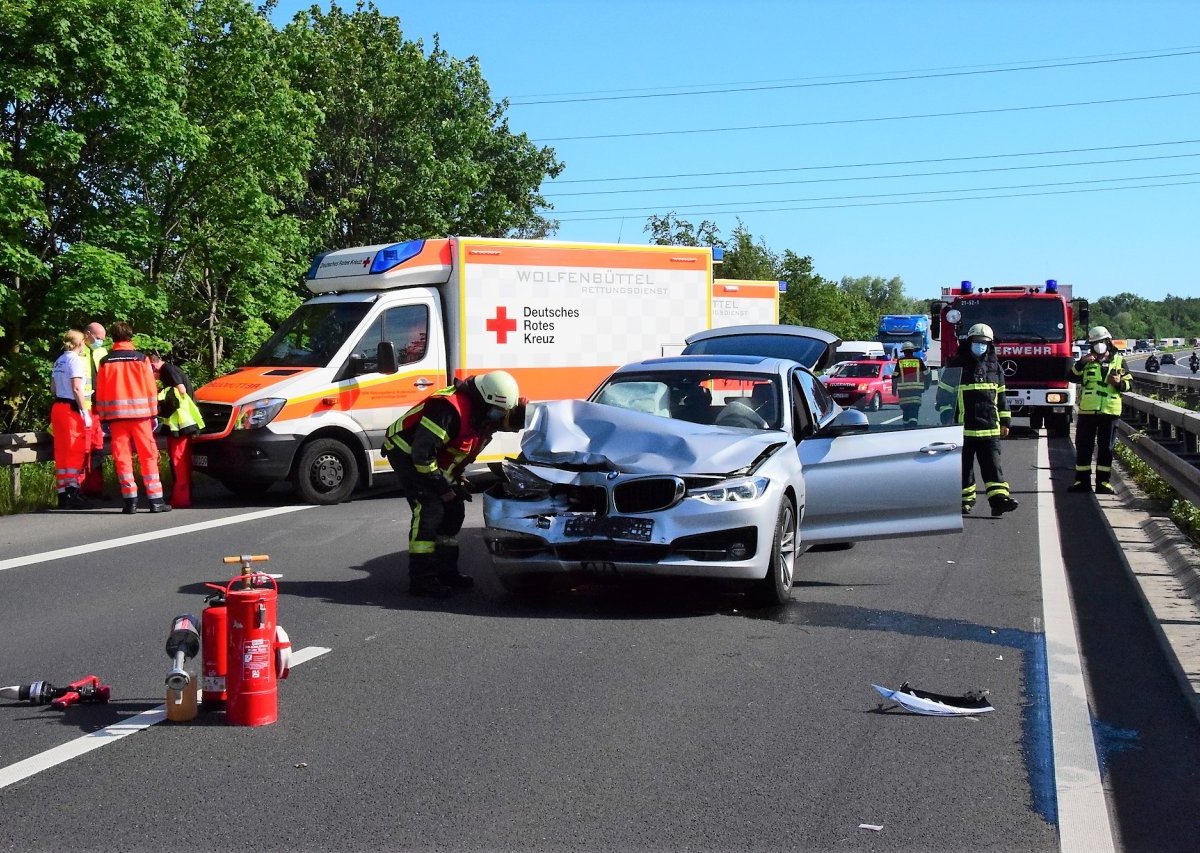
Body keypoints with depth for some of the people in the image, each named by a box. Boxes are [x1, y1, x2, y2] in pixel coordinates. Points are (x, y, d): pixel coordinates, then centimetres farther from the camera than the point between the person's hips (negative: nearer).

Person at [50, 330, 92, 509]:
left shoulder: (59, 361, 14)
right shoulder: (75, 360, -10)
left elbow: (53, 385, 16)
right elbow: (77, 388, -16)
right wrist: (85, 412, -15)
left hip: (57, 407, 8)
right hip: (72, 409, -8)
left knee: (62, 452, 9)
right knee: (76, 452, -5)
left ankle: (62, 494, 10)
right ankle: (73, 493, -8)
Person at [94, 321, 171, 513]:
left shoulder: (105, 362, 4)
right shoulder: (141, 359, 1)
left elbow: (100, 393, 5)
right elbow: (151, 389, 0)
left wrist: (103, 418, 10)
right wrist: (153, 414, 7)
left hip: (115, 414, 1)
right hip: (140, 413, -1)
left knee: (122, 457, 3)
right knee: (148, 456, 3)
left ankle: (130, 500, -2)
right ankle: (155, 499, 0)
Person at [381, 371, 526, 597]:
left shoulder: (482, 415, -3)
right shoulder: (449, 410, -32)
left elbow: (463, 453, 14)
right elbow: (422, 452, -32)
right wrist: (444, 488, -25)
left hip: (434, 460, 9)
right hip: (407, 452, -9)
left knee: (454, 512, 7)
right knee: (430, 510, -19)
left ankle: (446, 571, 17)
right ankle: (421, 580, -18)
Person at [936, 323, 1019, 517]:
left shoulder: (994, 367, 12)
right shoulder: (955, 366, 0)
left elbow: (1001, 396, 18)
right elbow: (944, 394, 0)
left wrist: (1004, 422, 15)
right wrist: (948, 422, -5)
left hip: (989, 428, 3)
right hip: (963, 427, -3)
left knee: (993, 464, -4)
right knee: (964, 466, 4)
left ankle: (999, 498, -10)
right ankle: (966, 499, 13)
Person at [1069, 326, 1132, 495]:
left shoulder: (1118, 360, 8)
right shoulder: (1087, 361, 9)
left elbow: (1129, 383, 7)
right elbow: (1072, 377, -2)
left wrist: (1119, 383, -14)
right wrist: (1081, 363, -16)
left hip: (1109, 411, -1)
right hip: (1087, 411, 1)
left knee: (1105, 448, 4)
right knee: (1083, 446, 2)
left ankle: (1103, 482, 10)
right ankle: (1082, 480, 9)